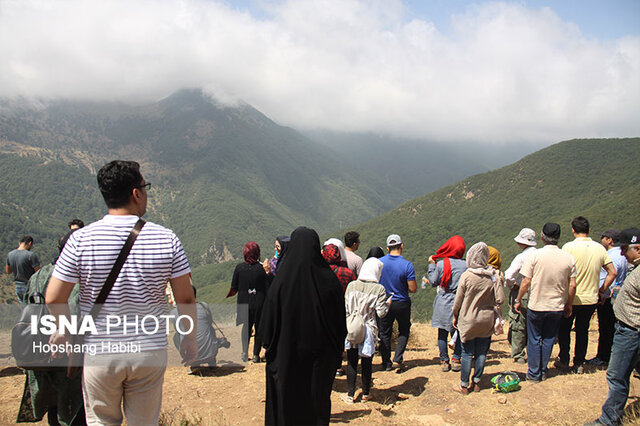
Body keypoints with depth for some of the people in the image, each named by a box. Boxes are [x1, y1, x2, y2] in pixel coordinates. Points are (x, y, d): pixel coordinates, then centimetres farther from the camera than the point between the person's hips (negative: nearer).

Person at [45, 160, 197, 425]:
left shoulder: (81, 239, -11)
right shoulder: (166, 239, -10)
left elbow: (54, 298, -8)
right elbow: (186, 299, -6)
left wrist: (63, 333, 11)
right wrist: (189, 339, 9)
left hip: (99, 353, 0)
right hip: (150, 353, 0)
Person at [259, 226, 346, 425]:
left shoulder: (282, 279, -14)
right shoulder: (329, 279, -10)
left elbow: (270, 317, -7)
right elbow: (340, 319, -2)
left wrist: (267, 345, 7)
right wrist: (338, 348, 11)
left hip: (288, 351, -1)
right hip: (321, 354, 2)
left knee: (288, 401, 13)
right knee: (319, 398, 16)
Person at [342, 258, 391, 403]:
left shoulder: (351, 285, -2)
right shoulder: (379, 289, -10)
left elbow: (345, 308, 1)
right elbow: (381, 313, -9)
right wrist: (388, 304, 9)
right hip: (368, 330, -2)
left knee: (351, 363, 10)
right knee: (366, 363, 12)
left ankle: (350, 394, 15)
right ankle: (366, 393, 25)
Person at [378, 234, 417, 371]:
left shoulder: (379, 262, -9)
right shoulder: (407, 265, -16)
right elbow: (413, 289, -15)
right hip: (402, 304, -2)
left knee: (384, 333, 14)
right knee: (404, 331, 18)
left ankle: (386, 363, 19)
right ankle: (397, 360, 7)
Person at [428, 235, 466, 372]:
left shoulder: (441, 263, -8)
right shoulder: (465, 265, -5)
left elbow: (433, 282, 3)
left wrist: (431, 265, 11)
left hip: (443, 302, -1)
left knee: (442, 333, 7)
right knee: (457, 333, 12)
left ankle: (444, 361, 9)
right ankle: (456, 360, 10)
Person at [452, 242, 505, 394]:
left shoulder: (466, 276, -13)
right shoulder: (493, 275, -7)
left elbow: (458, 300, -7)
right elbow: (500, 299, -7)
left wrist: (455, 316, 7)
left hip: (468, 319, -2)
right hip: (486, 319, 3)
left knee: (467, 353, 6)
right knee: (482, 352, 13)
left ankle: (464, 385, 13)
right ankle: (476, 383, 21)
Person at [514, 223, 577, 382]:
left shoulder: (535, 255, -13)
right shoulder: (569, 258, -5)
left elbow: (526, 282, -11)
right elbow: (572, 286, -1)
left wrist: (518, 300, 1)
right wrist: (569, 305, 13)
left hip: (536, 305, -2)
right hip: (557, 306, 2)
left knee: (534, 340, 10)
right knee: (549, 339, 16)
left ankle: (534, 373, 17)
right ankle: (543, 371, 24)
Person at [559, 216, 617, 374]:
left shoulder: (569, 247, -14)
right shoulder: (599, 248, -1)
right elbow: (612, 273, 2)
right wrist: (602, 291, 10)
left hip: (571, 298, -3)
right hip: (591, 299, 4)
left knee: (564, 330, 14)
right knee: (583, 331, 16)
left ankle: (564, 361, 22)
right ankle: (579, 364, 21)